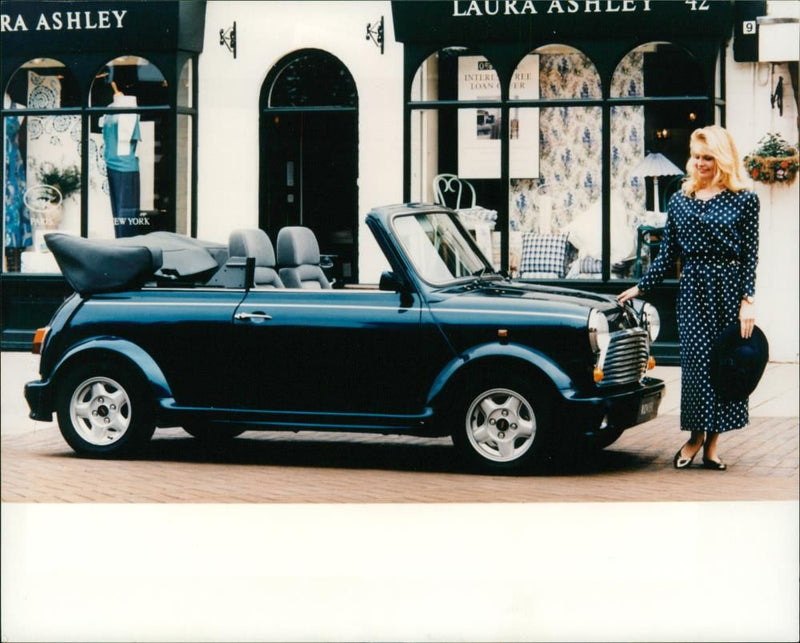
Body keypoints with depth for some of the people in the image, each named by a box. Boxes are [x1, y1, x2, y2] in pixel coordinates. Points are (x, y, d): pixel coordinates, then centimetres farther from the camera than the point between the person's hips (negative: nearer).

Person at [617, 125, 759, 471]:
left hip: (729, 287, -2)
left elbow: (750, 255, -3)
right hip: (692, 287, 2)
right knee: (696, 361, -2)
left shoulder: (744, 200, 0)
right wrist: (641, 287, 6)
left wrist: (747, 301, -9)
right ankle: (696, 436, 9)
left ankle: (711, 443, 9)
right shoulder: (679, 200, 8)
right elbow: (667, 253, 11)